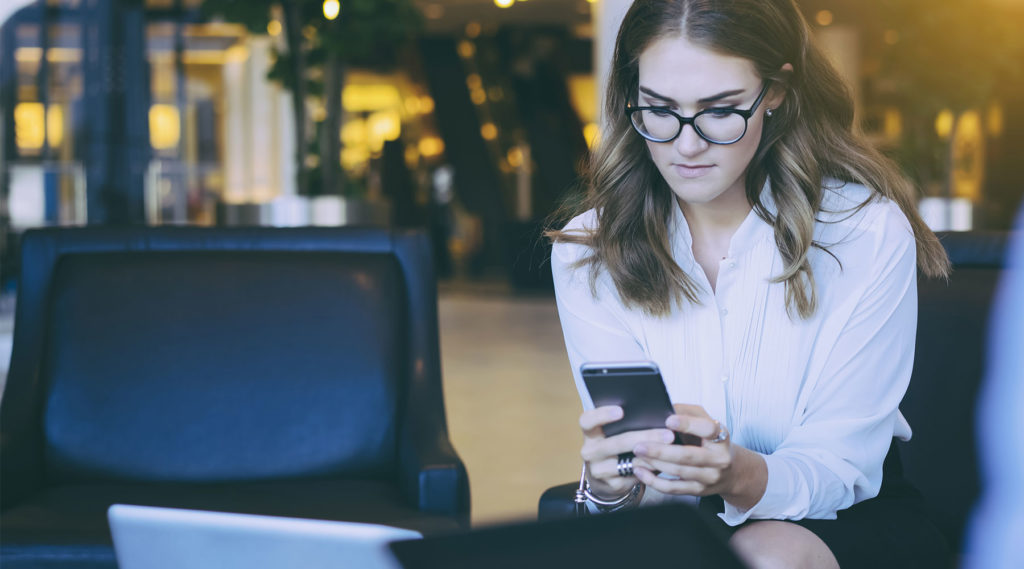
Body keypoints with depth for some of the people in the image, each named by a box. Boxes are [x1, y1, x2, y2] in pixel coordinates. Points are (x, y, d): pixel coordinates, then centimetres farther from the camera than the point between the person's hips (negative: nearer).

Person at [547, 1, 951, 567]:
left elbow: (839, 465, -14)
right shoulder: (587, 250, -5)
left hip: (844, 519, -1)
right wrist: (611, 481, -34)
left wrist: (742, 476, -37)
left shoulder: (869, 231, -12)